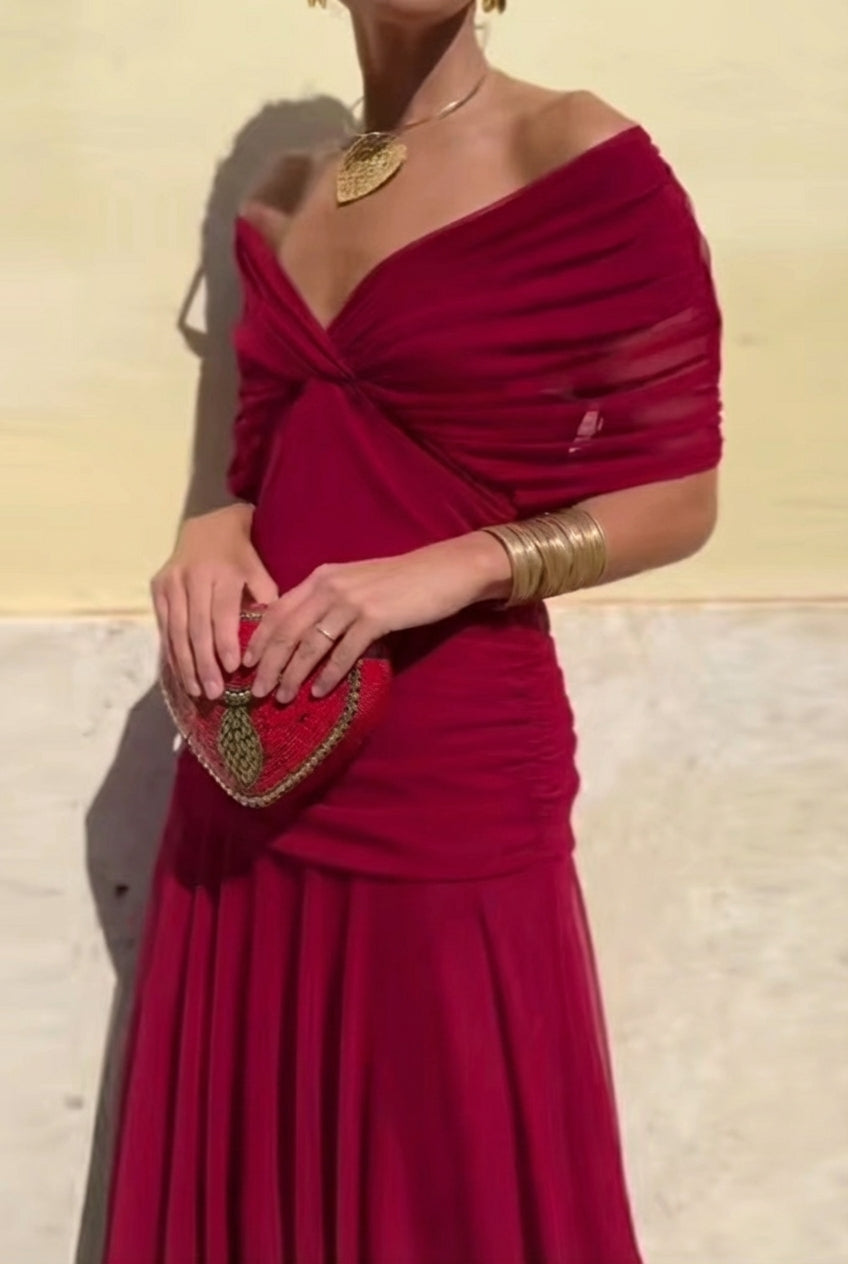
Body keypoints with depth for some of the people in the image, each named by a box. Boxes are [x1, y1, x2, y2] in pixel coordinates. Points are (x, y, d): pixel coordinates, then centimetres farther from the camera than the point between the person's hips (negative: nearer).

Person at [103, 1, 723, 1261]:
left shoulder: (580, 159, -7)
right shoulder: (278, 205, 10)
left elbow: (679, 498, -7)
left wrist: (448, 569, -20)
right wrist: (213, 534, -5)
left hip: (450, 781, -5)